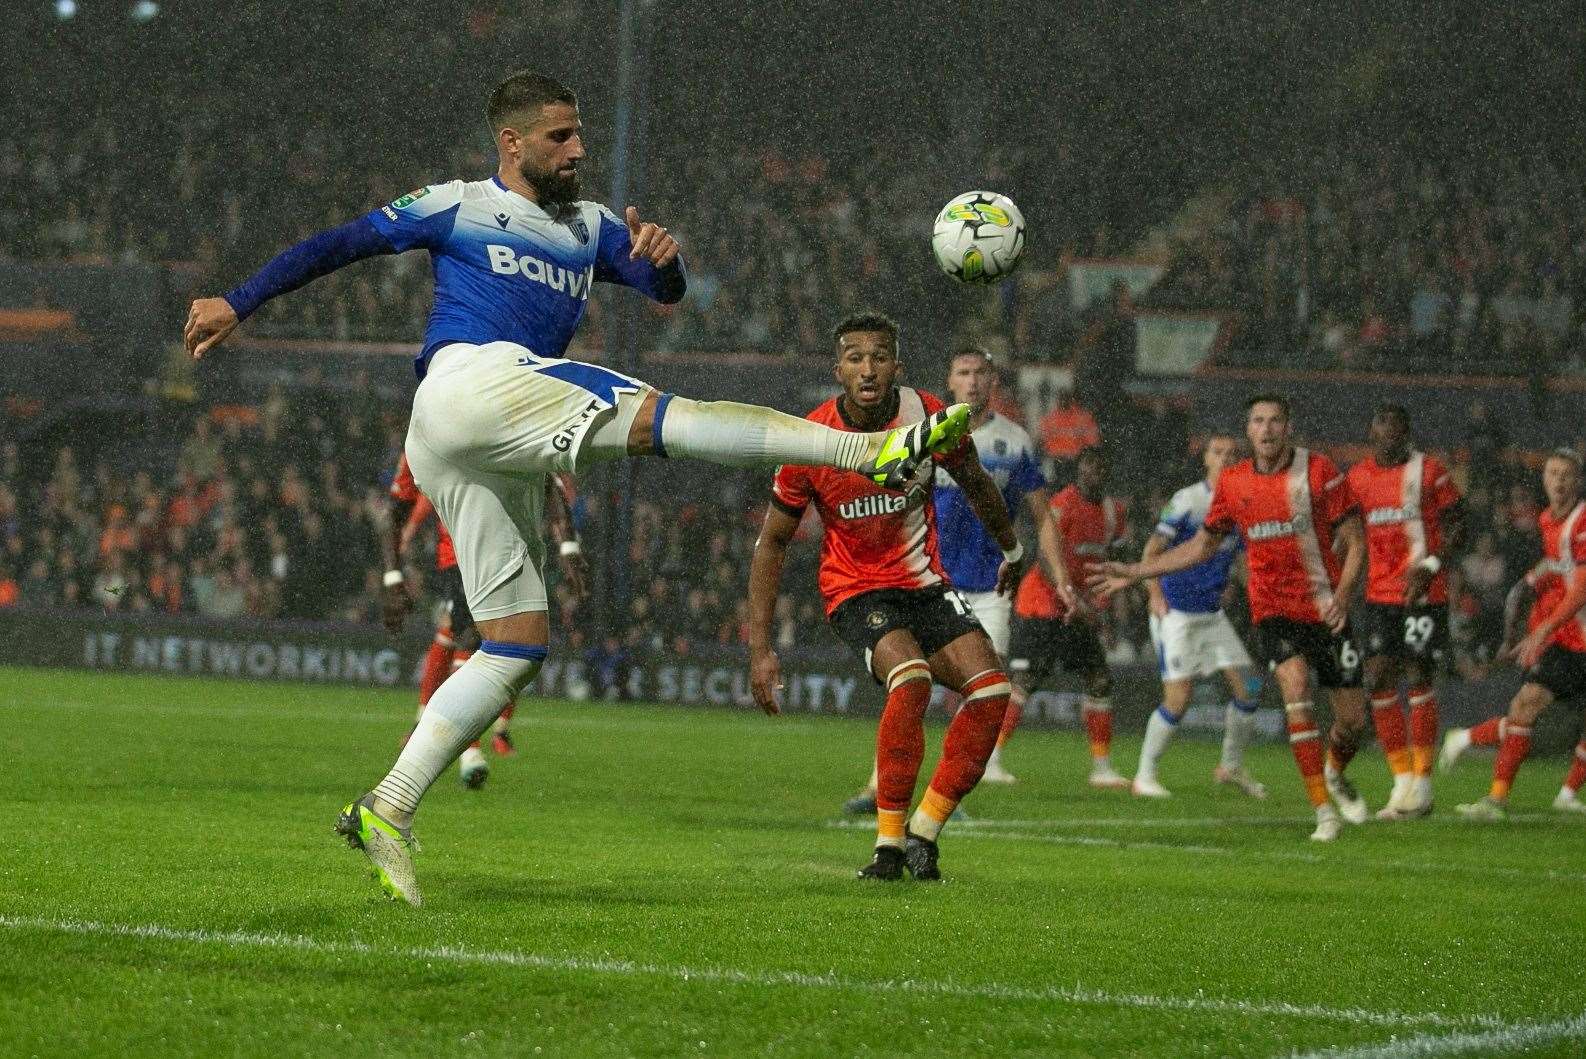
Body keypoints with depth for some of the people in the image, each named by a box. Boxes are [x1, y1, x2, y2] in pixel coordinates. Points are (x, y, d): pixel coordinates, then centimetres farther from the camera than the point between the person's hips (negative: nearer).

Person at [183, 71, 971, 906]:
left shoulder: (590, 228, 28)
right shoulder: (457, 207, 13)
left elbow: (665, 290, 15)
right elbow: (336, 245, 15)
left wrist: (663, 258, -9)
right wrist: (237, 305, 9)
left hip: (500, 459, 8)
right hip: (469, 381, -8)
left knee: (516, 649, 1)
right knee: (666, 415, -22)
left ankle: (386, 812, -2)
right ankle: (874, 450, -31)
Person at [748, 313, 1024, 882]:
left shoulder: (929, 417, -12)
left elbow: (975, 483, 11)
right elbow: (772, 541, -4)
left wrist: (1011, 549, 27)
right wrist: (760, 647, -7)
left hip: (925, 583, 4)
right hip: (855, 589, -4)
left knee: (991, 688, -16)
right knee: (910, 675, -31)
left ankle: (923, 834, -5)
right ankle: (889, 844, -22)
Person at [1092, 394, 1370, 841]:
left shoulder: (1320, 471, -7)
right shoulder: (1232, 482, 2)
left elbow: (1355, 541, -4)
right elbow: (1203, 545, 16)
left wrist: (1343, 595, -21)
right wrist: (1134, 572, 13)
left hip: (1326, 612, -1)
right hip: (1273, 611, 1)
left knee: (1353, 719, 0)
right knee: (1296, 688, -25)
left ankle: (1335, 774, 38)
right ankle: (1324, 812, -22)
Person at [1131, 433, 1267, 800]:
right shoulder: (1187, 500, -12)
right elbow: (1152, 551, -13)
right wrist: (1155, 594, -24)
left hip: (1213, 613, 7)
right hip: (1177, 614, -7)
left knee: (1246, 690, 2)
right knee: (1178, 699, -11)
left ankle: (1232, 767, 20)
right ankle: (1144, 776, 3)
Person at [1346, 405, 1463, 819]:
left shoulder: (1428, 471, -5)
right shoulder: (1358, 476, 8)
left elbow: (1455, 525, -3)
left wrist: (1430, 566, -17)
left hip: (1423, 594, -5)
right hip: (1380, 594, 5)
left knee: (1418, 679, -5)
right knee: (1379, 680, -1)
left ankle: (1422, 786, 3)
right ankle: (1403, 780, 8)